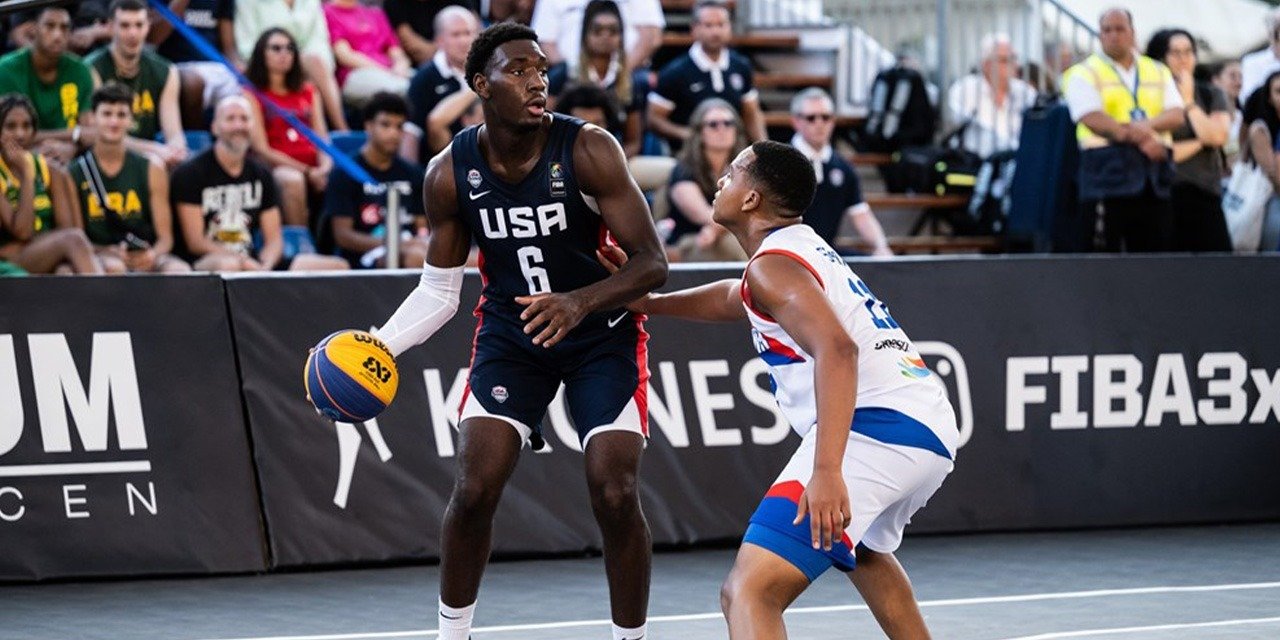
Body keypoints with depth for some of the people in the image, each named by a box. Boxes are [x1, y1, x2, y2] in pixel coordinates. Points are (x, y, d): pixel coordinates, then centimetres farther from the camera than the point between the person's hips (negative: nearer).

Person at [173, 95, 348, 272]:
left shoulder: (261, 174, 15)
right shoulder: (190, 173, -1)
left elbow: (274, 239, 10)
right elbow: (195, 242, -8)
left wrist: (264, 267, -13)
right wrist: (243, 262, -20)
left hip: (251, 259, 6)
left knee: (337, 267, -12)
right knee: (228, 267, -45)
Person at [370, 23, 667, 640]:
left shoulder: (588, 151, -21)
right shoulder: (450, 173, -11)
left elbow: (653, 263, -22)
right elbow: (439, 290, 1)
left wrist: (581, 302, -40)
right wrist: (378, 346, -16)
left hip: (602, 331, -2)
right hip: (510, 334, 2)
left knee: (614, 495, -13)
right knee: (473, 490, -9)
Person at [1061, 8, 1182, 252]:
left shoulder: (1158, 72, 19)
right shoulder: (1084, 73, 5)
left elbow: (1176, 115, 6)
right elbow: (1093, 119, -11)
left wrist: (1146, 125, -16)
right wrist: (1141, 140, -20)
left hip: (1154, 176, 4)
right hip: (1107, 173, -4)